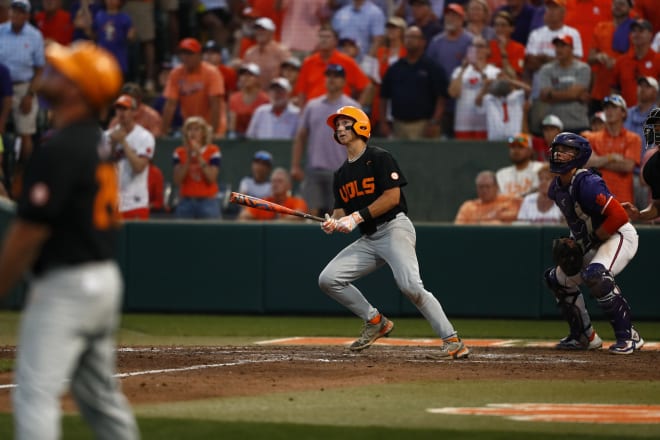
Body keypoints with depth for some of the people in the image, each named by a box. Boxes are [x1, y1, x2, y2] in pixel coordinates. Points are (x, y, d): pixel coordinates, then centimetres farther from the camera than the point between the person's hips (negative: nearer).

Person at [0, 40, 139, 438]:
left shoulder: (60, 149, -17)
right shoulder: (97, 142, 12)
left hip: (67, 284, -10)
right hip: (106, 278, 10)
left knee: (35, 394, -10)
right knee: (101, 394, 16)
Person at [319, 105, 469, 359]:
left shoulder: (379, 158, -5)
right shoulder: (341, 174, 17)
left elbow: (392, 196, -14)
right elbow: (340, 211, 15)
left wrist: (357, 217, -18)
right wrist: (333, 224, -9)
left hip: (394, 228, -8)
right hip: (368, 239, 8)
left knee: (410, 286, -26)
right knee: (328, 279, -3)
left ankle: (453, 341, -21)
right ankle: (376, 322, 9)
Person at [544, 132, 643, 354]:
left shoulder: (587, 184, -26)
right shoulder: (557, 187, 2)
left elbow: (619, 216, -32)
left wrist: (593, 238, -22)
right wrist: (573, 242, 7)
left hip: (620, 236, -11)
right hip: (590, 244, 11)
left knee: (595, 274, -35)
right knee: (557, 278, 16)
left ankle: (628, 336, -27)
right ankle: (584, 336, 26)